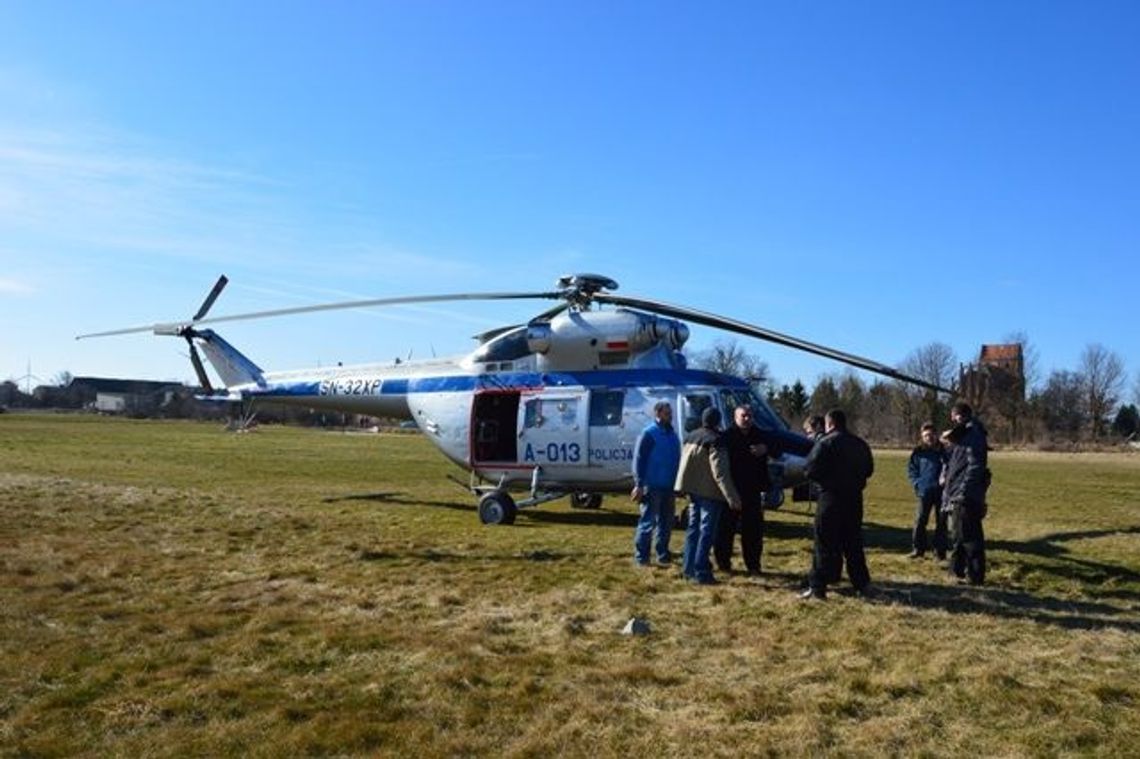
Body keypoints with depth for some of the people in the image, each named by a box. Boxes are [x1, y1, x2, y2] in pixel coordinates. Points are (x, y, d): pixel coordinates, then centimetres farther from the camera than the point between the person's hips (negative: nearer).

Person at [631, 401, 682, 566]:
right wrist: (639, 484, -18)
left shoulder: (672, 434, 13)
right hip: (652, 486, -7)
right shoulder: (649, 433, -9)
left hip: (668, 486, 7)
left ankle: (663, 553, 23)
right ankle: (641, 556, 4)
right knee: (648, 521, -4)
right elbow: (638, 459, -12)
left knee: (666, 522, 12)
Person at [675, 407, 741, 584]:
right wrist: (732, 497, -23)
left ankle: (689, 567, 21)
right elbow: (720, 472, -22)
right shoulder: (715, 440, -16)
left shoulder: (691, 437, 11)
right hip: (709, 491, -8)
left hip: (693, 489, 8)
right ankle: (700, 572, -5)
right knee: (706, 531, -4)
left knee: (694, 528, 16)